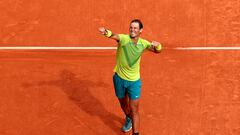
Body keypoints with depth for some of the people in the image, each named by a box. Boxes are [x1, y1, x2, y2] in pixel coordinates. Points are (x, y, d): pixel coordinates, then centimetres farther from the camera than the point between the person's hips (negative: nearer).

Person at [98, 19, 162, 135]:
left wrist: (157, 45, -33)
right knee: (123, 104, 23)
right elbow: (114, 36, -36)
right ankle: (128, 119, 55)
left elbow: (156, 50, -8)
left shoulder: (143, 43, -5)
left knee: (134, 110, -3)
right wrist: (106, 32, -60)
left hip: (134, 81, 0)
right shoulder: (123, 38, -16)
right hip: (119, 78, 0)